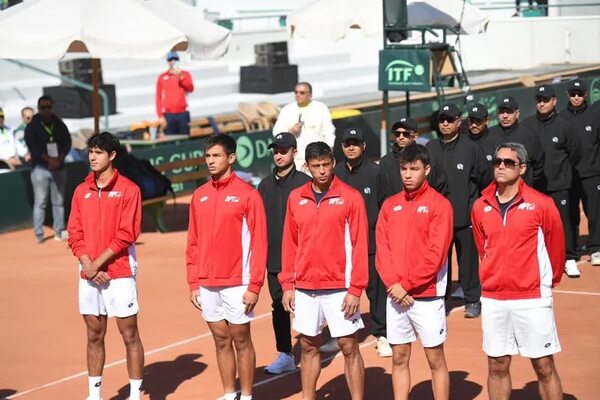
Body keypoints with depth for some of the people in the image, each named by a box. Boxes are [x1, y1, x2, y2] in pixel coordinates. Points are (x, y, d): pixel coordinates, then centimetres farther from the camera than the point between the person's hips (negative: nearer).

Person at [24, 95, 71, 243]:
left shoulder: (60, 124, 8)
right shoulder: (32, 126, -3)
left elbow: (67, 143, 4)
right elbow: (32, 146, -12)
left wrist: (59, 159, -12)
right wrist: (49, 159, -21)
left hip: (59, 167, 4)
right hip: (40, 168, -3)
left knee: (59, 201, 7)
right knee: (40, 202, -5)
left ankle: (59, 232, 13)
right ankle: (39, 234, -4)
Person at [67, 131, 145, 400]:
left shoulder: (128, 189, -5)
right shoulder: (82, 191, 11)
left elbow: (126, 235, -11)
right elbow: (74, 234, 8)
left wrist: (97, 264, -12)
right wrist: (88, 266, -7)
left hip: (120, 274, -5)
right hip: (88, 275, 5)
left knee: (129, 335, -1)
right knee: (94, 336, 10)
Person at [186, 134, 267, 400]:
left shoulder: (247, 194, -6)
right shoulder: (199, 196, 9)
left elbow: (259, 243, -9)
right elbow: (193, 243, 11)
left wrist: (254, 286, -13)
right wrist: (193, 283, 6)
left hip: (237, 284, -5)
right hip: (207, 285, 5)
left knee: (241, 340, 4)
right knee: (221, 341, 12)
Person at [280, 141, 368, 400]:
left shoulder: (350, 197, -5)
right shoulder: (296, 198, 6)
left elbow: (359, 245, -7)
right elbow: (289, 243, 10)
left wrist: (355, 289, -12)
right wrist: (287, 285, 5)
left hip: (339, 288, -4)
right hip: (304, 288, 4)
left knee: (349, 347, 0)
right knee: (308, 346, 11)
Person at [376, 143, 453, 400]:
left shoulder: (439, 204, -5)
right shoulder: (390, 205, 10)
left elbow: (436, 253, -12)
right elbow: (382, 248, 5)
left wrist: (406, 285, -13)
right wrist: (394, 285, -9)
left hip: (427, 295, -4)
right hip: (395, 296, 5)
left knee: (435, 359, 2)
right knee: (399, 358, 8)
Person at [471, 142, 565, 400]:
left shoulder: (541, 204, -8)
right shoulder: (480, 207, 4)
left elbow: (556, 247, 1)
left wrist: (549, 281, 11)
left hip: (532, 299, -4)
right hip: (493, 299, 4)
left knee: (544, 367, 1)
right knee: (497, 366, 9)